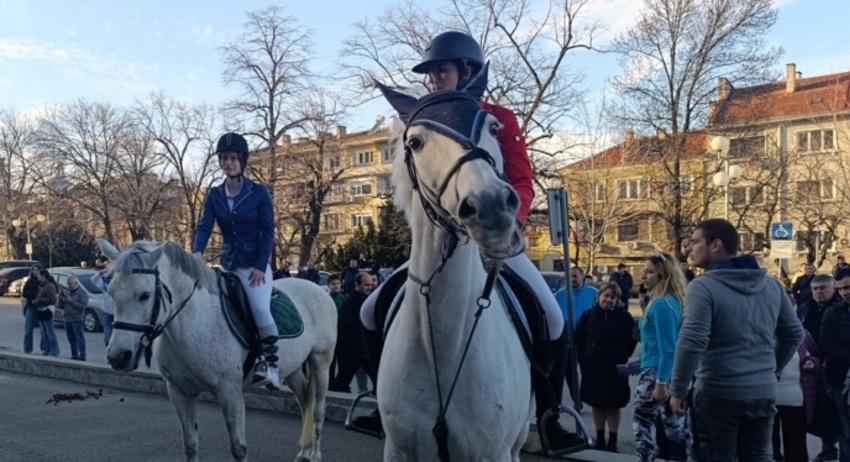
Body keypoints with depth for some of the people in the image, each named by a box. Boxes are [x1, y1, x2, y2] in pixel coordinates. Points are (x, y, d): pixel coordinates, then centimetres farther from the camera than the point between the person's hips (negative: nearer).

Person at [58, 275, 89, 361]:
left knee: (80, 338, -9)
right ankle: (74, 355, 15)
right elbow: (60, 306, 19)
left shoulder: (82, 293, -3)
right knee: (71, 339, 9)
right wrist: (61, 298, 0)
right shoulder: (67, 292, 18)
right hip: (67, 319, 7)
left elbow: (83, 306, -16)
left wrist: (70, 300, -15)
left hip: (77, 319, -7)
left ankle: (82, 356, -10)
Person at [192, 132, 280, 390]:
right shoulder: (214, 195, 6)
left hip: (255, 265, -5)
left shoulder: (259, 193, -4)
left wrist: (260, 267, -16)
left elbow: (268, 231, -6)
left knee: (260, 308, -26)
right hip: (229, 265, 5)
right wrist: (197, 252, -26)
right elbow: (204, 226, -5)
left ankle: (271, 364, -16)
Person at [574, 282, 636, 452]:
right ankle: (600, 439, 22)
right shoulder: (588, 315, -1)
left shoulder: (624, 316, -4)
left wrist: (623, 356, 2)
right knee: (597, 404, 10)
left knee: (613, 406, 4)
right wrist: (583, 359, 3)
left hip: (615, 368, -1)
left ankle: (612, 442, 13)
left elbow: (632, 339, 6)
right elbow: (578, 338, 6)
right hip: (593, 368, 2)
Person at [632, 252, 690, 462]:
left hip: (656, 372, -9)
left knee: (642, 422, -1)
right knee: (674, 424, 15)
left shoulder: (661, 304, -18)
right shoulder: (675, 301, 10)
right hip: (673, 372, 9)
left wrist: (660, 382, -22)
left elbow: (666, 348, -21)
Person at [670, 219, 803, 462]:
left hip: (719, 395, -6)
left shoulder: (703, 286, -15)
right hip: (764, 393, 6)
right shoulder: (771, 284, 7)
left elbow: (692, 343, -22)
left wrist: (677, 390, -12)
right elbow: (794, 333, 15)